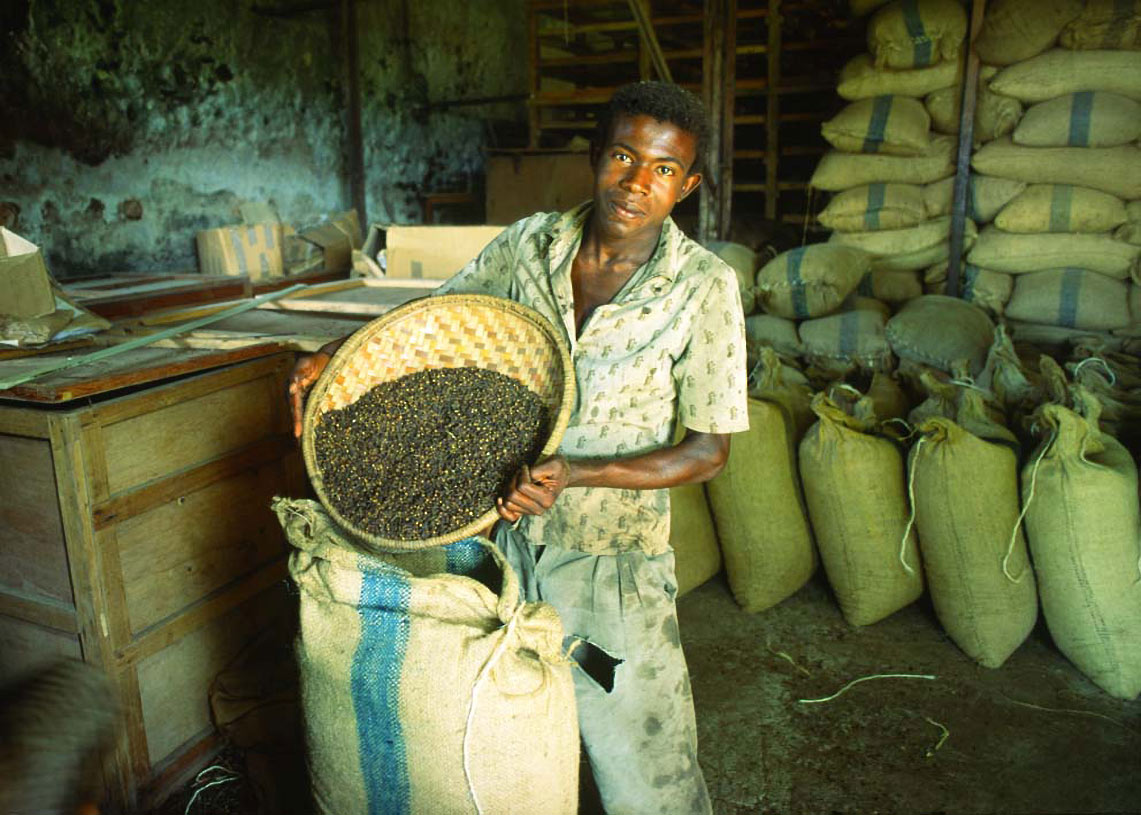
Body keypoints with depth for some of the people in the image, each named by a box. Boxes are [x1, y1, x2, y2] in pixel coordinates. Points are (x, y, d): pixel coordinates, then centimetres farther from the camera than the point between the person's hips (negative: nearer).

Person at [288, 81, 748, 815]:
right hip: (515, 538, 4)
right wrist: (336, 355, -9)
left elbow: (708, 451, -13)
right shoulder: (530, 244, -5)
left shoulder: (704, 288, -16)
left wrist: (576, 473, -26)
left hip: (617, 563, -3)